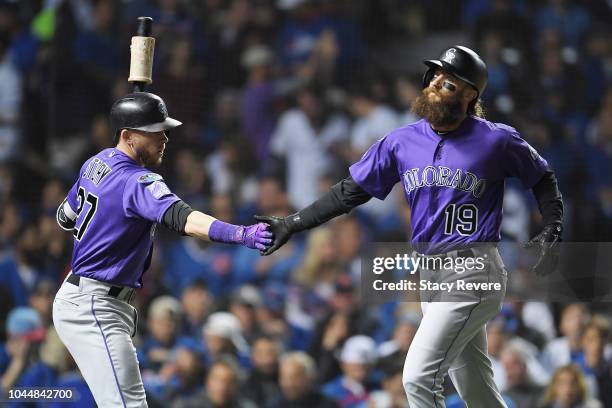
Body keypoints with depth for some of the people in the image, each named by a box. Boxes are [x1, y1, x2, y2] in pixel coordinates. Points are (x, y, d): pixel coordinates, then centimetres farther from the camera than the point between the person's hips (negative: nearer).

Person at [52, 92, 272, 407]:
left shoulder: (97, 163, 8)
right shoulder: (135, 181, -21)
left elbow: (65, 218, 23)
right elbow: (180, 217, -39)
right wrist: (238, 234, -51)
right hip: (93, 309, -11)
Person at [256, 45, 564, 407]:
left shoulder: (497, 140, -6)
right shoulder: (402, 142, 6)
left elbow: (543, 180, 8)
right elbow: (349, 192, 10)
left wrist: (553, 232, -7)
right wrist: (293, 224, 6)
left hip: (472, 275, -6)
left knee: (419, 378, -15)